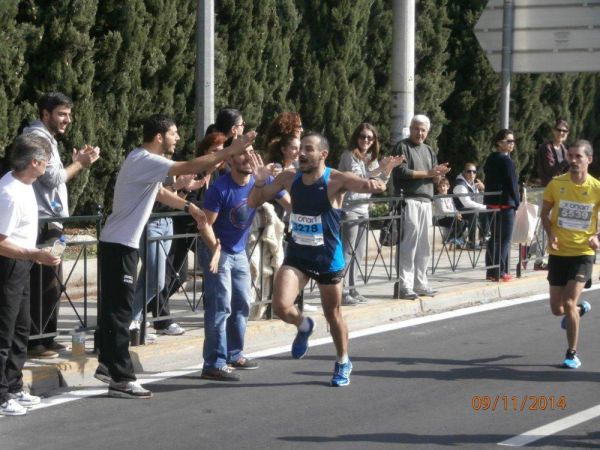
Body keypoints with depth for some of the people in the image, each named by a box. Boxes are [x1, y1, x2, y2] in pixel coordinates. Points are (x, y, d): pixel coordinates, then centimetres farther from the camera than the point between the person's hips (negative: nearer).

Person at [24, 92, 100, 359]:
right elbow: (54, 178, -18)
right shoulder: (38, 137, -12)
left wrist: (77, 162, 8)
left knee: (52, 284, 13)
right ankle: (33, 342, -7)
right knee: (42, 285, -9)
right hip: (42, 224, -10)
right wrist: (80, 164, -6)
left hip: (50, 222, 10)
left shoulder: (48, 137, 20)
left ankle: (47, 339, 19)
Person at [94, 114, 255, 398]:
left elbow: (159, 192, 30)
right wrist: (232, 150, -22)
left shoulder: (146, 161, 14)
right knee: (119, 310, -8)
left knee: (113, 308, 16)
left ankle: (108, 365, 24)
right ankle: (121, 379, -6)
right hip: (119, 245, -10)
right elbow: (191, 167, -26)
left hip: (118, 244, 10)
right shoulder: (144, 161, -19)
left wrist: (188, 206, 22)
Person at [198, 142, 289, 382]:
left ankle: (234, 355, 31)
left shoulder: (261, 182, -8)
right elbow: (206, 224, -20)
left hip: (239, 252, 7)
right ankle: (214, 364, -10)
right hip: (217, 251, -7)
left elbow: (290, 204, -2)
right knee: (220, 306, -12)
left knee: (242, 304, 15)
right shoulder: (220, 188, -23)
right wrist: (216, 249, -34)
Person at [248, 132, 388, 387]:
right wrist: (260, 183, -18)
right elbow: (253, 203, 3)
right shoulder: (289, 178, -3)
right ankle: (303, 326, 18)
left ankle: (343, 363, 38)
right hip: (296, 255, 3)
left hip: (328, 258, -3)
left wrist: (374, 184, -57)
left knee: (333, 314, 12)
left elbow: (366, 185, -32)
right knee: (281, 306, -18)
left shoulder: (335, 180, -16)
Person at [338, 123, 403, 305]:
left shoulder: (370, 158, 16)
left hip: (363, 209, 8)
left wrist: (389, 167, -5)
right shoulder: (349, 156, -7)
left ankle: (351, 289, 15)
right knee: (347, 252, -10)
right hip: (349, 208, -8)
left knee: (358, 253, 9)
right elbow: (357, 177, -19)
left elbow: (380, 181, 13)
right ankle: (342, 291, -11)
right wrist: (380, 167, -28)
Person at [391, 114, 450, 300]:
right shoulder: (402, 147, 0)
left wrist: (439, 173, -6)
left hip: (426, 201, 7)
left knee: (423, 246, 7)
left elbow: (434, 177, 18)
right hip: (409, 200, -7)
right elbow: (401, 172, -12)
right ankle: (404, 286, -9)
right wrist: (427, 173, -11)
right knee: (408, 245, -10)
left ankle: (420, 283, 14)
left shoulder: (429, 150, 21)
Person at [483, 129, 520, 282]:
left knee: (495, 238, 14)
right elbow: (512, 184, -15)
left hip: (491, 202, 8)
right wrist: (517, 203, -7)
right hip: (505, 203, -8)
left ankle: (491, 271, 18)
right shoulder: (506, 161, -14)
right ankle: (498, 272, -3)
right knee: (504, 239, -2)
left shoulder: (490, 159, 12)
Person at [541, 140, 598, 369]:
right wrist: (550, 234, -10)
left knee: (568, 302, -15)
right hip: (558, 253, 3)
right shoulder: (556, 184, -3)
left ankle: (572, 354, 3)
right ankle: (579, 308, 45)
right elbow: (545, 213, 8)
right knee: (557, 308, 7)